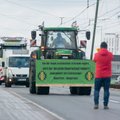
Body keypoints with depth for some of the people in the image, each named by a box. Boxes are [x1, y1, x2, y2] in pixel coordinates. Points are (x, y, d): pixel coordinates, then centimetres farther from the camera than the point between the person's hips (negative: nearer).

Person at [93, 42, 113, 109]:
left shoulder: (97, 55, -7)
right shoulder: (110, 54, -5)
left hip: (98, 75, 0)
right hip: (107, 76, 0)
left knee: (97, 90, 8)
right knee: (106, 90, 3)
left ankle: (96, 104, -1)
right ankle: (105, 105, -1)